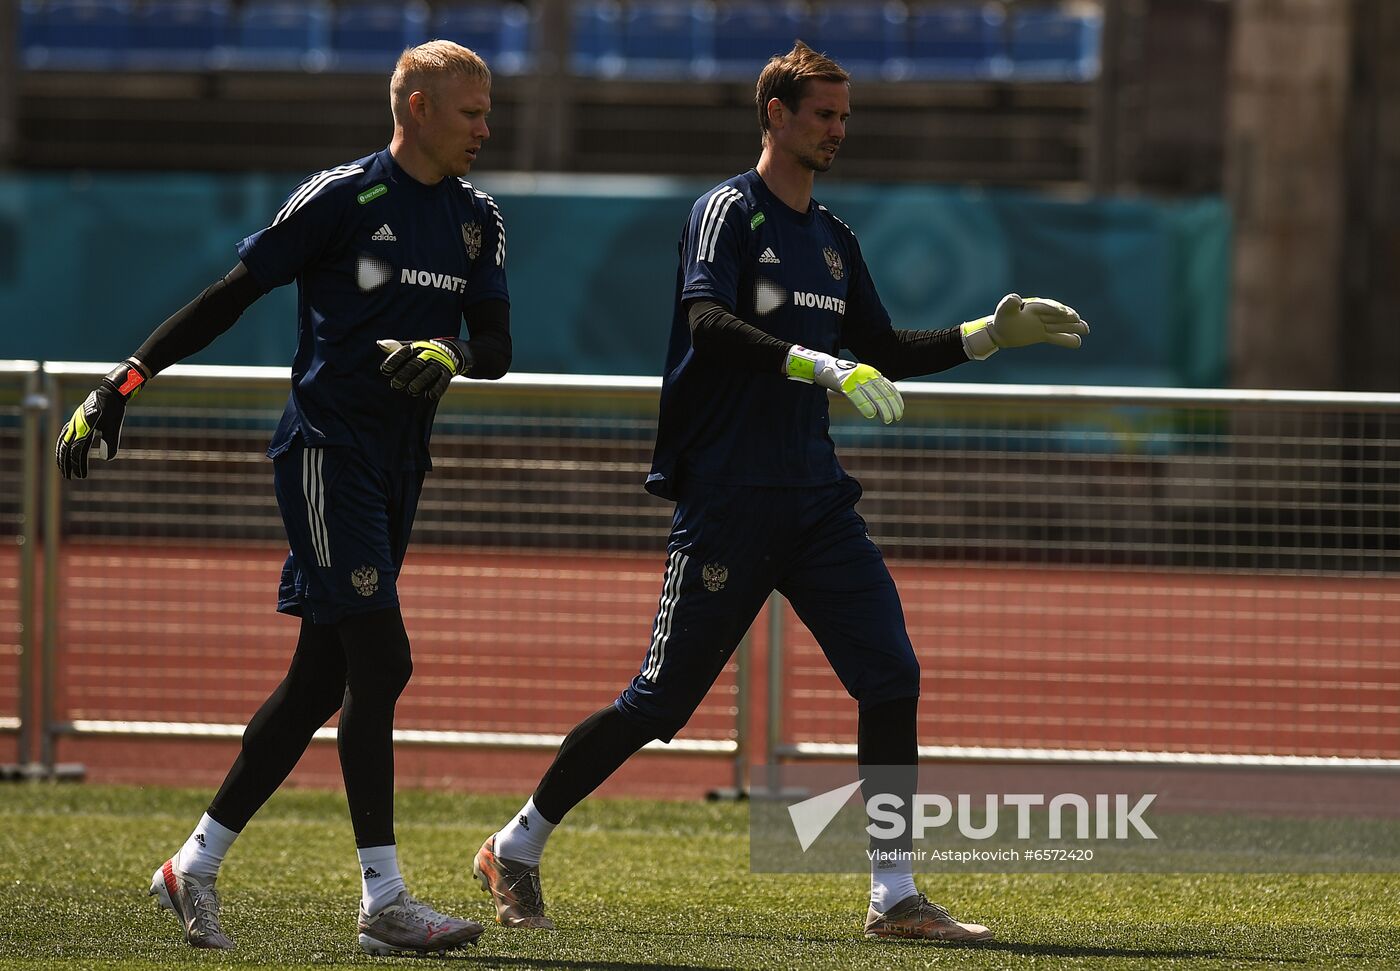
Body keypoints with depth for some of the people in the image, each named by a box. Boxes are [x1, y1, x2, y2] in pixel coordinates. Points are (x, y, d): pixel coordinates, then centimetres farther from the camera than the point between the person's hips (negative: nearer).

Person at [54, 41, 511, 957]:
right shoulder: (344, 197, -9)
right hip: (326, 450, -7)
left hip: (399, 466, 7)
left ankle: (196, 866, 18)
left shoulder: (478, 217, 10)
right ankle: (383, 901, -15)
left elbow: (497, 347, 8)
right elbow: (230, 296, -6)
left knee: (321, 678, 8)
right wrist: (125, 381, -8)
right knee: (380, 663, -15)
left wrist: (450, 354, -16)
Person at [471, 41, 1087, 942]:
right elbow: (707, 321, -26)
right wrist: (826, 367, -35)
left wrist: (992, 334, 14)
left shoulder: (833, 237, 16)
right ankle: (515, 849, 14)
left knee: (892, 677, -6)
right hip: (726, 496, -7)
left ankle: (894, 895, -2)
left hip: (815, 496, 7)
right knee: (662, 700, -3)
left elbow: (887, 354, 25)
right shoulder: (730, 211, -7)